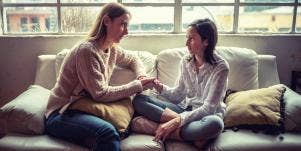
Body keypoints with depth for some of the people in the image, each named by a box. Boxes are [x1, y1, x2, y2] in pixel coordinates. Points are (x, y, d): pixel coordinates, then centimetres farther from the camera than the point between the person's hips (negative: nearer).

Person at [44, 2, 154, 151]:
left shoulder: (112, 49, 5)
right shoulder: (87, 50, -19)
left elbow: (133, 60, 25)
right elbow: (100, 94, -21)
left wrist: (142, 76, 4)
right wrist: (137, 85, -16)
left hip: (84, 110, 8)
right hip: (62, 115, -8)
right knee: (107, 132, -34)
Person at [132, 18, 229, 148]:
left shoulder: (220, 67, -14)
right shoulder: (186, 61, 3)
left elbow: (209, 108, -19)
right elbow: (179, 95, 8)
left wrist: (177, 121, -28)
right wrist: (160, 87, -11)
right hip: (185, 109, 6)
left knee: (214, 124, -42)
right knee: (138, 100, -12)